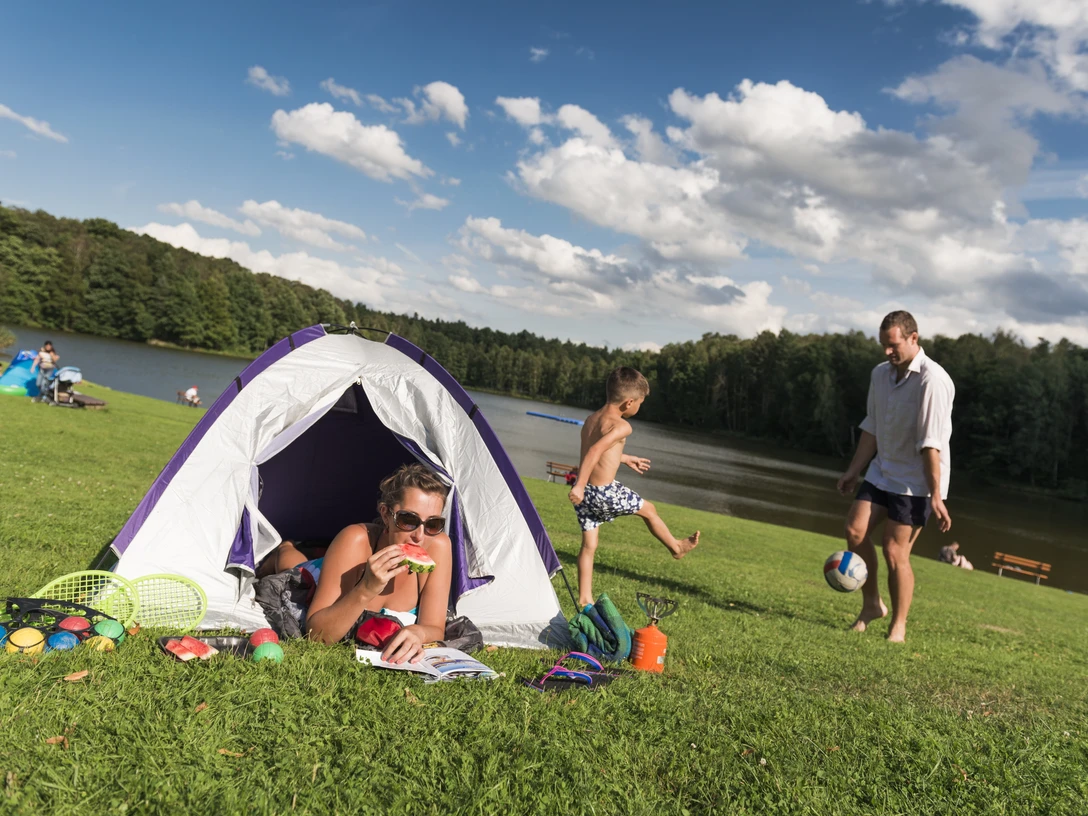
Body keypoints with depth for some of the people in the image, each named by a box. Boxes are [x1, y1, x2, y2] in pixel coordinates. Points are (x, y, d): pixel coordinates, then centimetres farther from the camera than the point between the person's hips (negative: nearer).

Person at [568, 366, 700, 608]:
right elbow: (595, 451, -32)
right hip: (605, 492, -7)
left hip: (585, 493, 7)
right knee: (648, 510, 18)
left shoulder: (591, 419, 9)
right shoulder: (621, 426, -18)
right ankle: (676, 547, 39)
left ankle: (585, 598, 18)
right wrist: (580, 485, -35)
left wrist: (626, 459, 37)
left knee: (589, 545, 14)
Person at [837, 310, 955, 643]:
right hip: (882, 471, 7)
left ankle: (899, 626, 12)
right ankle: (871, 604, 14)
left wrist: (936, 496, -22)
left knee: (894, 551, -6)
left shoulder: (932, 380, -19)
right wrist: (854, 470, 13)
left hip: (916, 482, -7)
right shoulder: (880, 373, 6)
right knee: (855, 530, -7)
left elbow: (932, 443, -22)